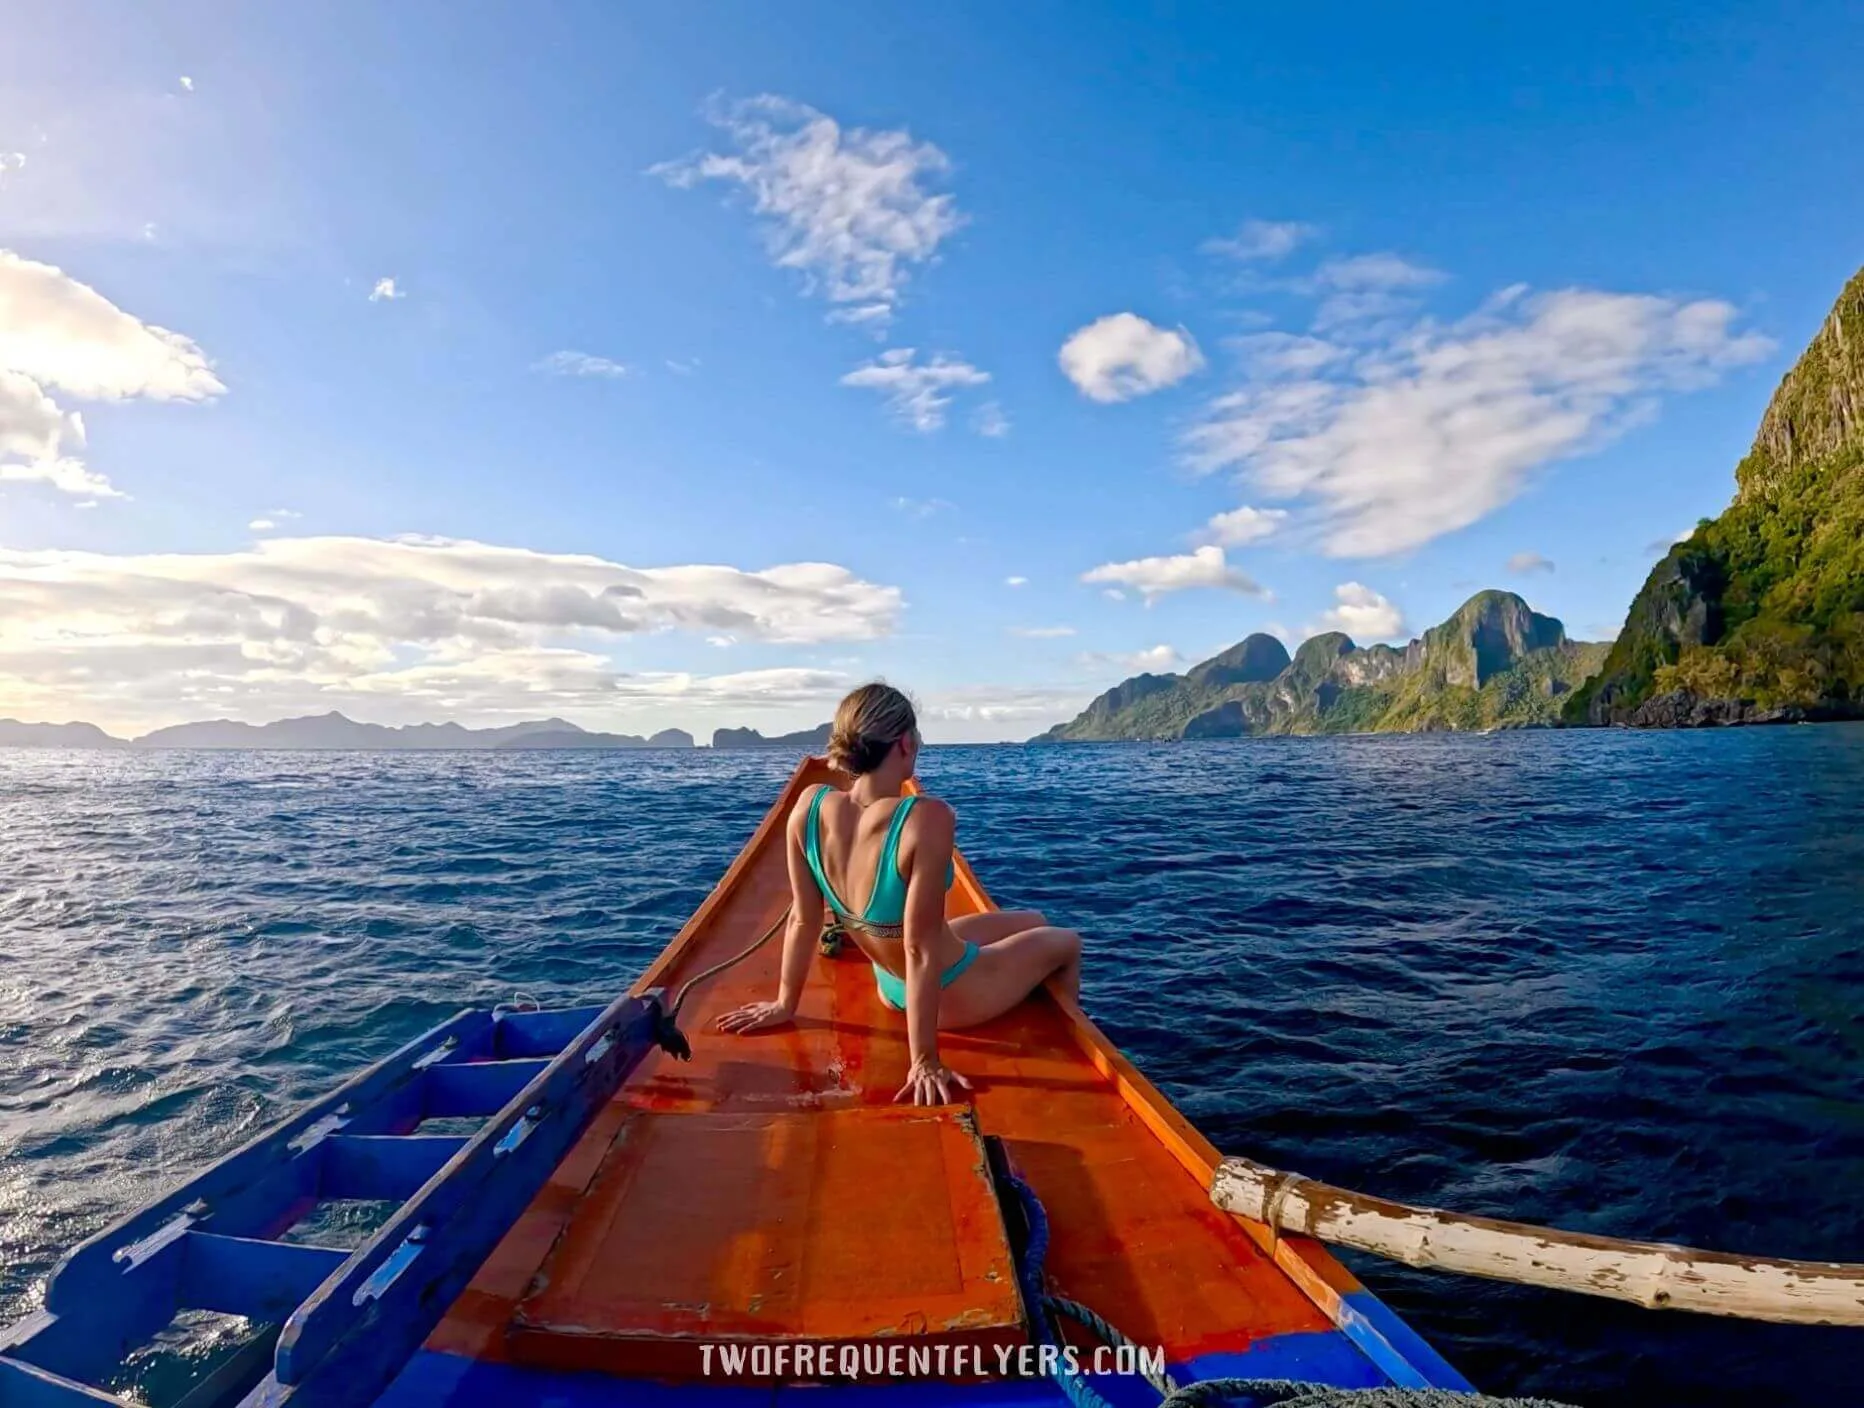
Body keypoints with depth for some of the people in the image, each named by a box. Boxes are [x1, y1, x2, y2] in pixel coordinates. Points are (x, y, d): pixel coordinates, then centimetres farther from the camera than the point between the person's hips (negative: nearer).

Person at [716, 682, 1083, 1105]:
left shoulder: (810, 806, -18)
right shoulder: (927, 818, -36)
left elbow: (803, 918, -9)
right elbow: (921, 949, -33)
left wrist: (786, 1004, 4)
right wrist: (925, 1062, -25)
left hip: (891, 987, 6)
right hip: (951, 994, -6)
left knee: (1033, 922, 29)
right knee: (1067, 943, 25)